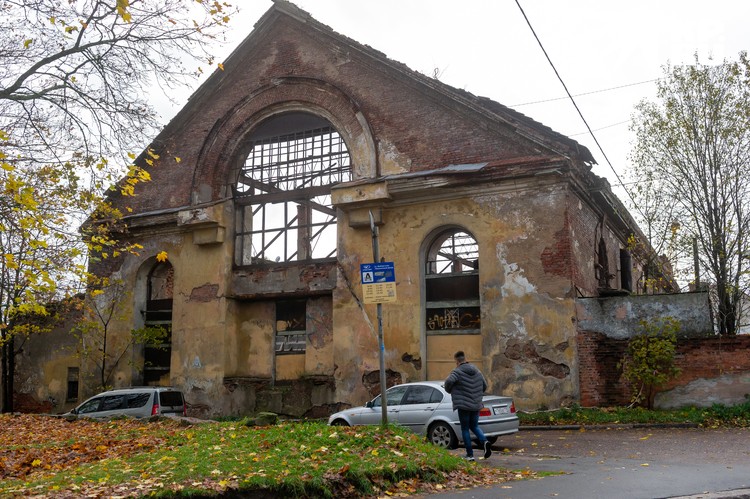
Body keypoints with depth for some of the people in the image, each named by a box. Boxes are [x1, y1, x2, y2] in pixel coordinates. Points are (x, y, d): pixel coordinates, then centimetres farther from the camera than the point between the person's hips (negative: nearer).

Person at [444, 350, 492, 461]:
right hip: (476, 405, 5)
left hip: (464, 405, -5)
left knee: (465, 429, 7)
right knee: (474, 426, 20)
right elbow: (485, 385, 15)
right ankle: (485, 442, -7)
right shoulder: (477, 371, 9)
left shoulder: (457, 371, -10)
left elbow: (449, 381, -28)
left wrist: (449, 390, -7)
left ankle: (470, 455, 7)